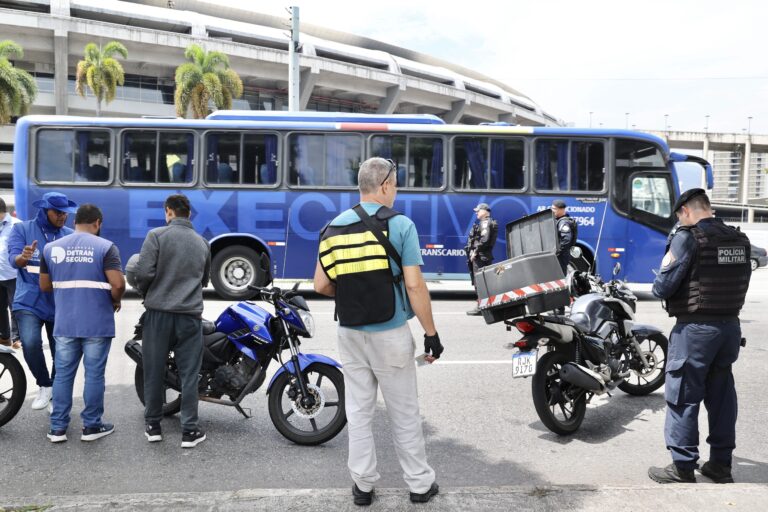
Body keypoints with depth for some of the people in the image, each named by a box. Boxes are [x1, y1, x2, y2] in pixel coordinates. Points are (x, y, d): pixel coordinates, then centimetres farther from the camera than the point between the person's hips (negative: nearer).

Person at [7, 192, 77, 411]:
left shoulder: (70, 235, 2)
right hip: (29, 302, -2)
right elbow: (13, 259, -14)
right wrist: (23, 258, -37)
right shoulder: (22, 229, -1)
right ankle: (44, 386, 3)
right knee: (30, 343, -22)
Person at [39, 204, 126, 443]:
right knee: (94, 374, 5)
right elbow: (118, 284, -18)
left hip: (64, 323, 4)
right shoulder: (105, 247, -8)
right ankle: (91, 426, 14)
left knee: (63, 374, 11)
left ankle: (57, 427, 17)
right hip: (97, 323, -4)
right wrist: (115, 301, 2)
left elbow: (44, 285, 12)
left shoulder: (52, 248, 6)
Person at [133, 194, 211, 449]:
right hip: (190, 315, 2)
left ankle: (153, 425, 22)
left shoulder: (157, 235, -3)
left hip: (158, 312, -2)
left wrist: (147, 294, 9)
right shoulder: (202, 242, 10)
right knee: (189, 373, 6)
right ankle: (189, 430, 9)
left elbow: (144, 273, -10)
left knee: (154, 370, 11)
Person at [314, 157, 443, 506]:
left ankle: (363, 485, 25)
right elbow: (414, 285, -14)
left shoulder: (333, 227, 2)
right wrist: (431, 334, -6)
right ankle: (420, 483, 26)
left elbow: (321, 285, 2)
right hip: (390, 334, -3)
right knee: (404, 414, 11)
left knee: (358, 412, 14)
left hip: (350, 333, 4)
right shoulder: (400, 225, -11)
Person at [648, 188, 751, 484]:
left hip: (695, 329, -7)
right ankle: (721, 464, 26)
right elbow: (742, 284, 12)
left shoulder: (688, 238, -15)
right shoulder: (740, 240, 6)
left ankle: (682, 468, 9)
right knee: (722, 396, 16)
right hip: (731, 326, 7)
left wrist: (659, 280, 5)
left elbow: (663, 287, -15)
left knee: (683, 397, 2)